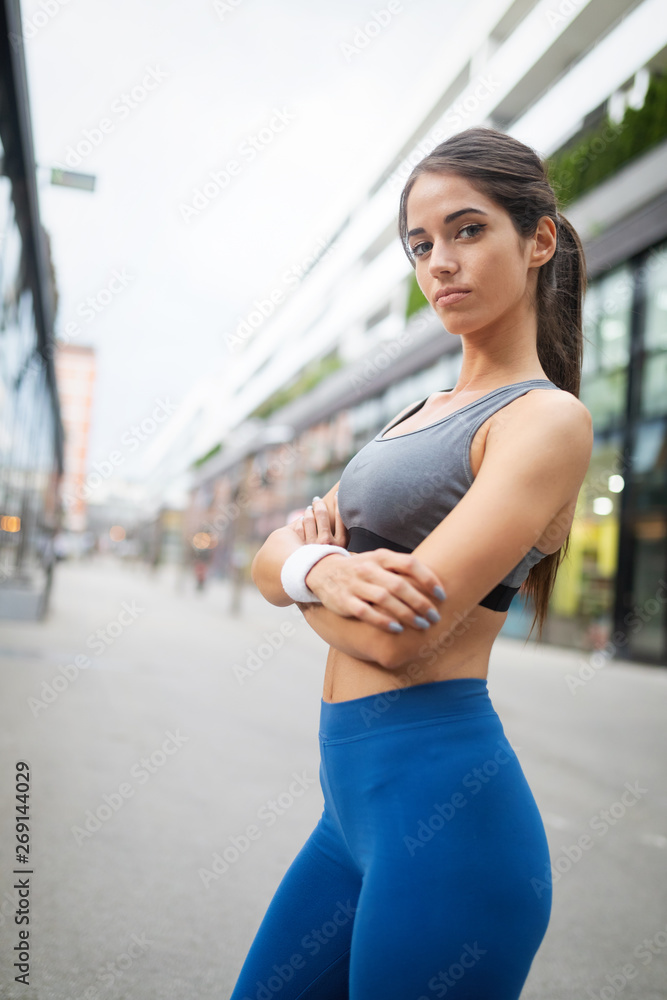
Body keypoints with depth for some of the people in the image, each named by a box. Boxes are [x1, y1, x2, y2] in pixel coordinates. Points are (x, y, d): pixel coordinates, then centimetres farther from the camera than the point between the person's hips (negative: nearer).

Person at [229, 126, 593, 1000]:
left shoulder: (547, 418, -12)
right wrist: (324, 567, -16)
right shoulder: (427, 411, 14)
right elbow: (267, 561, 8)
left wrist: (302, 564, -1)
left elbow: (396, 636, -21)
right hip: (359, 795, 8)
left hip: (442, 801, -8)